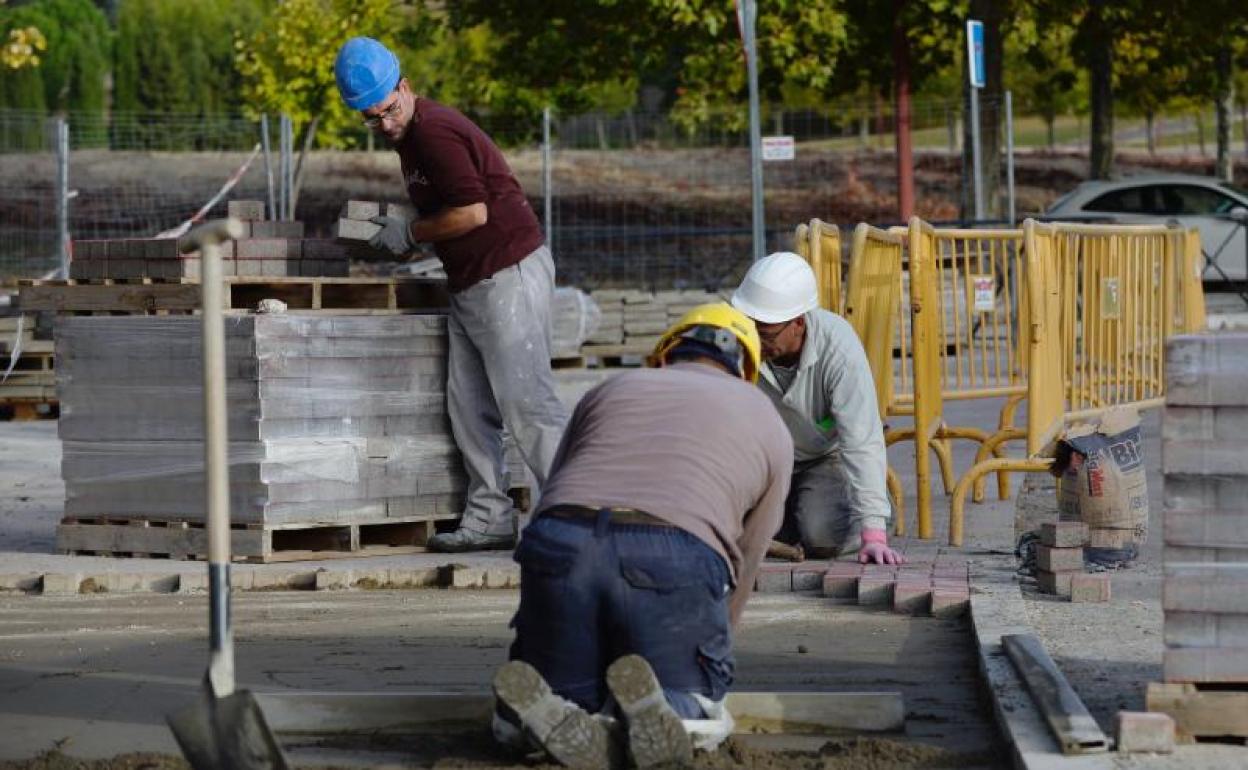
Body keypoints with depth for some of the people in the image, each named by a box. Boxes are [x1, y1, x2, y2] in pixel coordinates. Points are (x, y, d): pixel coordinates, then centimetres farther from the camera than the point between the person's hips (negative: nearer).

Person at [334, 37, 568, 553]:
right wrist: (407, 239, 12)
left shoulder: (434, 132, -16)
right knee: (469, 408, 9)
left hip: (509, 274, -11)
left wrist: (410, 233, -9)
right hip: (471, 286, 11)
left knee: (526, 402, -13)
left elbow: (472, 212, -22)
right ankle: (489, 519, 13)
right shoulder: (411, 136, 16)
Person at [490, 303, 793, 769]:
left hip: (562, 550, 2)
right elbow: (742, 567, 32)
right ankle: (647, 707, -15)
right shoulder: (768, 426, 29)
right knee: (702, 722, 20)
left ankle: (545, 711, -16)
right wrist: (700, 654, 46)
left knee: (514, 729, 21)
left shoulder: (610, 391, 32)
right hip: (679, 557, -2)